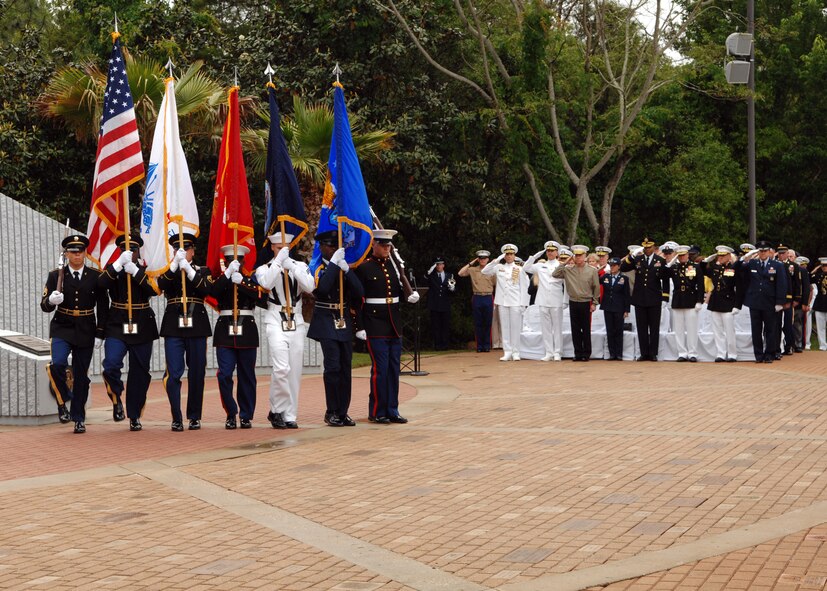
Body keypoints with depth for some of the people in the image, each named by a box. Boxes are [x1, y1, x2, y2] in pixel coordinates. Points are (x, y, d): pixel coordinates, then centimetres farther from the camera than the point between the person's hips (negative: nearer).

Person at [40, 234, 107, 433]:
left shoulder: (95, 276, 1)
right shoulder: (55, 275, 1)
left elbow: (103, 307, 6)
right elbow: (45, 306, 0)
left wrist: (99, 334, 0)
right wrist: (51, 301, -23)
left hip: (86, 331, 1)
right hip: (61, 328, -1)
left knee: (81, 375, 5)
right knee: (57, 364, -25)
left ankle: (79, 418, 16)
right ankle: (62, 403, -2)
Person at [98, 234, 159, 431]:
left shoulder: (147, 270, 6)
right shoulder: (113, 269, 6)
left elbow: (155, 289, -13)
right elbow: (101, 284, -15)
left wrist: (135, 271, -20)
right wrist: (119, 263, -23)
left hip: (142, 328, 1)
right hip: (117, 326, -1)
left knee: (139, 374, 6)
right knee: (111, 365, -22)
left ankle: (135, 417, 19)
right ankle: (116, 399, 4)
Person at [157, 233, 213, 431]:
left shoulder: (203, 271, 11)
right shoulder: (168, 272, 12)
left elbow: (206, 289, -10)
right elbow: (162, 285, -11)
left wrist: (188, 269, -16)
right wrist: (175, 264, -20)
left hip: (197, 326, 0)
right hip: (173, 327, 0)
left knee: (197, 373, 5)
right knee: (173, 373, -9)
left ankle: (194, 417, 16)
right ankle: (176, 418, -4)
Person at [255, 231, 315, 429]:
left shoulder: (300, 266, 11)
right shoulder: (264, 268, 5)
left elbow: (310, 287, -7)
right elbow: (266, 283, -18)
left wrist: (292, 266, -13)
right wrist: (279, 261, -19)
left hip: (297, 323, 3)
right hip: (276, 322, -3)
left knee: (295, 371, 3)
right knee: (281, 368, -17)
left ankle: (290, 416, 11)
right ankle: (277, 410, -1)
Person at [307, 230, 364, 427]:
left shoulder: (345, 267, 10)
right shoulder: (316, 268, -3)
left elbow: (359, 292, -3)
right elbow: (322, 288, -24)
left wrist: (346, 269, -14)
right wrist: (334, 263, -21)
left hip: (345, 322, 5)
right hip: (326, 322, -5)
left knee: (345, 368, 6)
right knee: (333, 366, -11)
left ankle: (343, 412, 13)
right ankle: (332, 412, -2)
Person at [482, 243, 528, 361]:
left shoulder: (519, 269, 3)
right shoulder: (499, 267, 11)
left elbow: (524, 287, 1)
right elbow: (484, 271, 6)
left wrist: (523, 304, -6)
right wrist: (496, 261, -2)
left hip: (516, 302, -2)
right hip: (502, 302, 2)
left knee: (515, 327, -2)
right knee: (505, 327, 3)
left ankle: (515, 352, 2)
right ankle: (507, 352, 6)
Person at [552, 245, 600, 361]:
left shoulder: (592, 270, -1)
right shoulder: (568, 270, 4)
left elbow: (596, 288, 1)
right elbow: (554, 274, -1)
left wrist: (594, 303, -3)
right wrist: (565, 263, -2)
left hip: (586, 303, -2)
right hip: (573, 303, 2)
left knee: (586, 330, 2)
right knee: (575, 330, 6)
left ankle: (586, 354, 10)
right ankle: (578, 353, 13)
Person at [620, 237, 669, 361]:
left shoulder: (661, 261, 3)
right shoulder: (637, 259, 6)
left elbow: (665, 280, 3)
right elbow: (623, 268, -4)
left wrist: (665, 298, -4)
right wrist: (631, 256, -16)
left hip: (654, 299, -1)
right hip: (639, 298, 2)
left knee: (654, 328, 3)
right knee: (642, 328, 4)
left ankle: (653, 353, 8)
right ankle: (644, 353, 9)